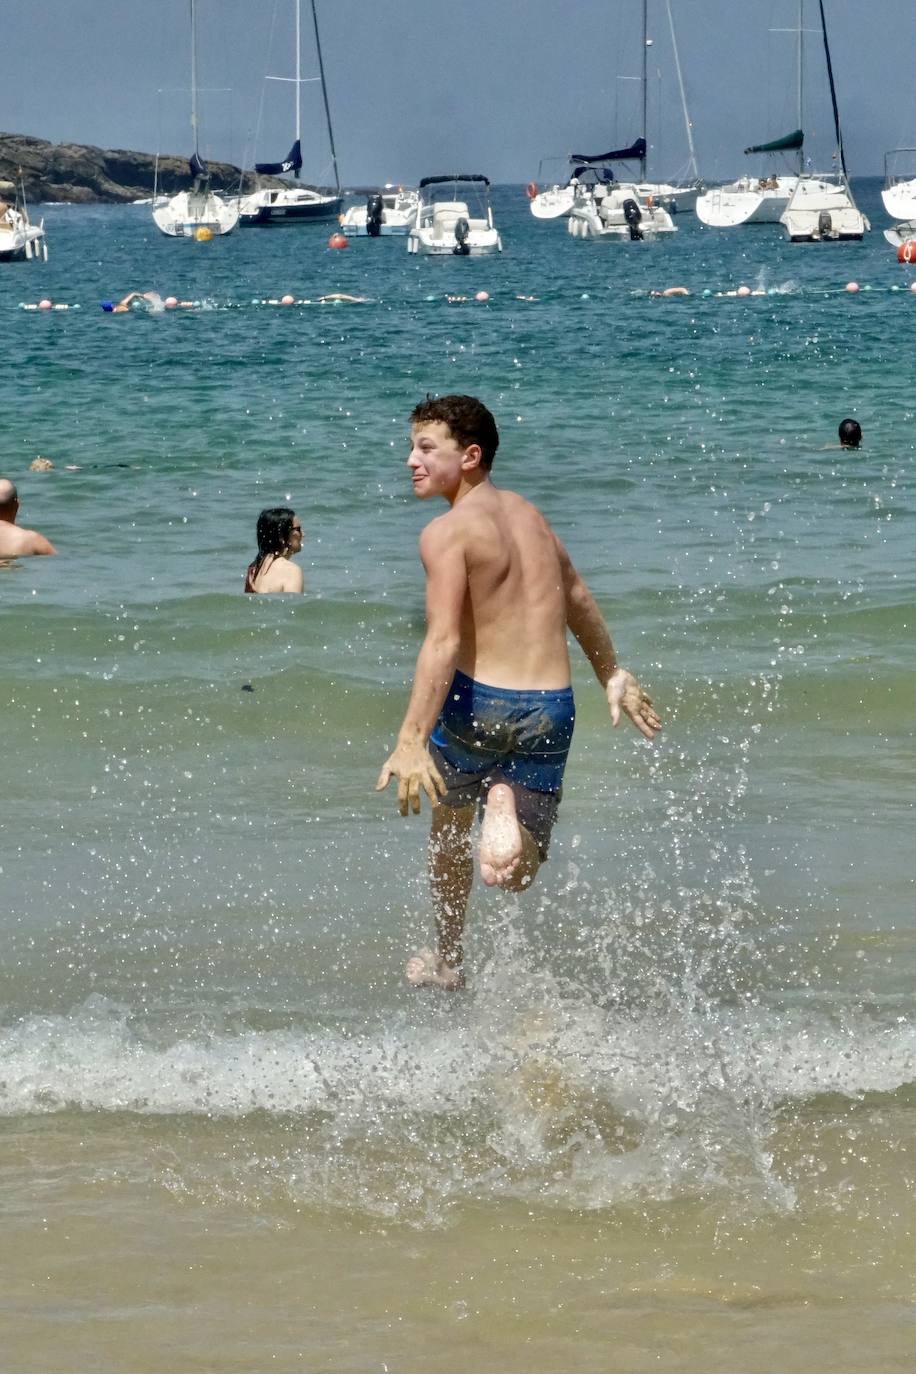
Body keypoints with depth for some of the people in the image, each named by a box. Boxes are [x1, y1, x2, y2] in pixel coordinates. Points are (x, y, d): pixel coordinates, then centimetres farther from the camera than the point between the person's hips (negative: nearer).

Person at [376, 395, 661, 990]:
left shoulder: (448, 532, -12)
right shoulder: (527, 513, 11)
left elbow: (443, 643, -23)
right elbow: (577, 598, 26)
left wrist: (411, 741, -28)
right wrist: (614, 675, 39)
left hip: (477, 701, -5)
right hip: (550, 711, 5)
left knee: (449, 828, 26)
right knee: (518, 873, 10)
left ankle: (447, 959, 35)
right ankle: (507, 805, -23)